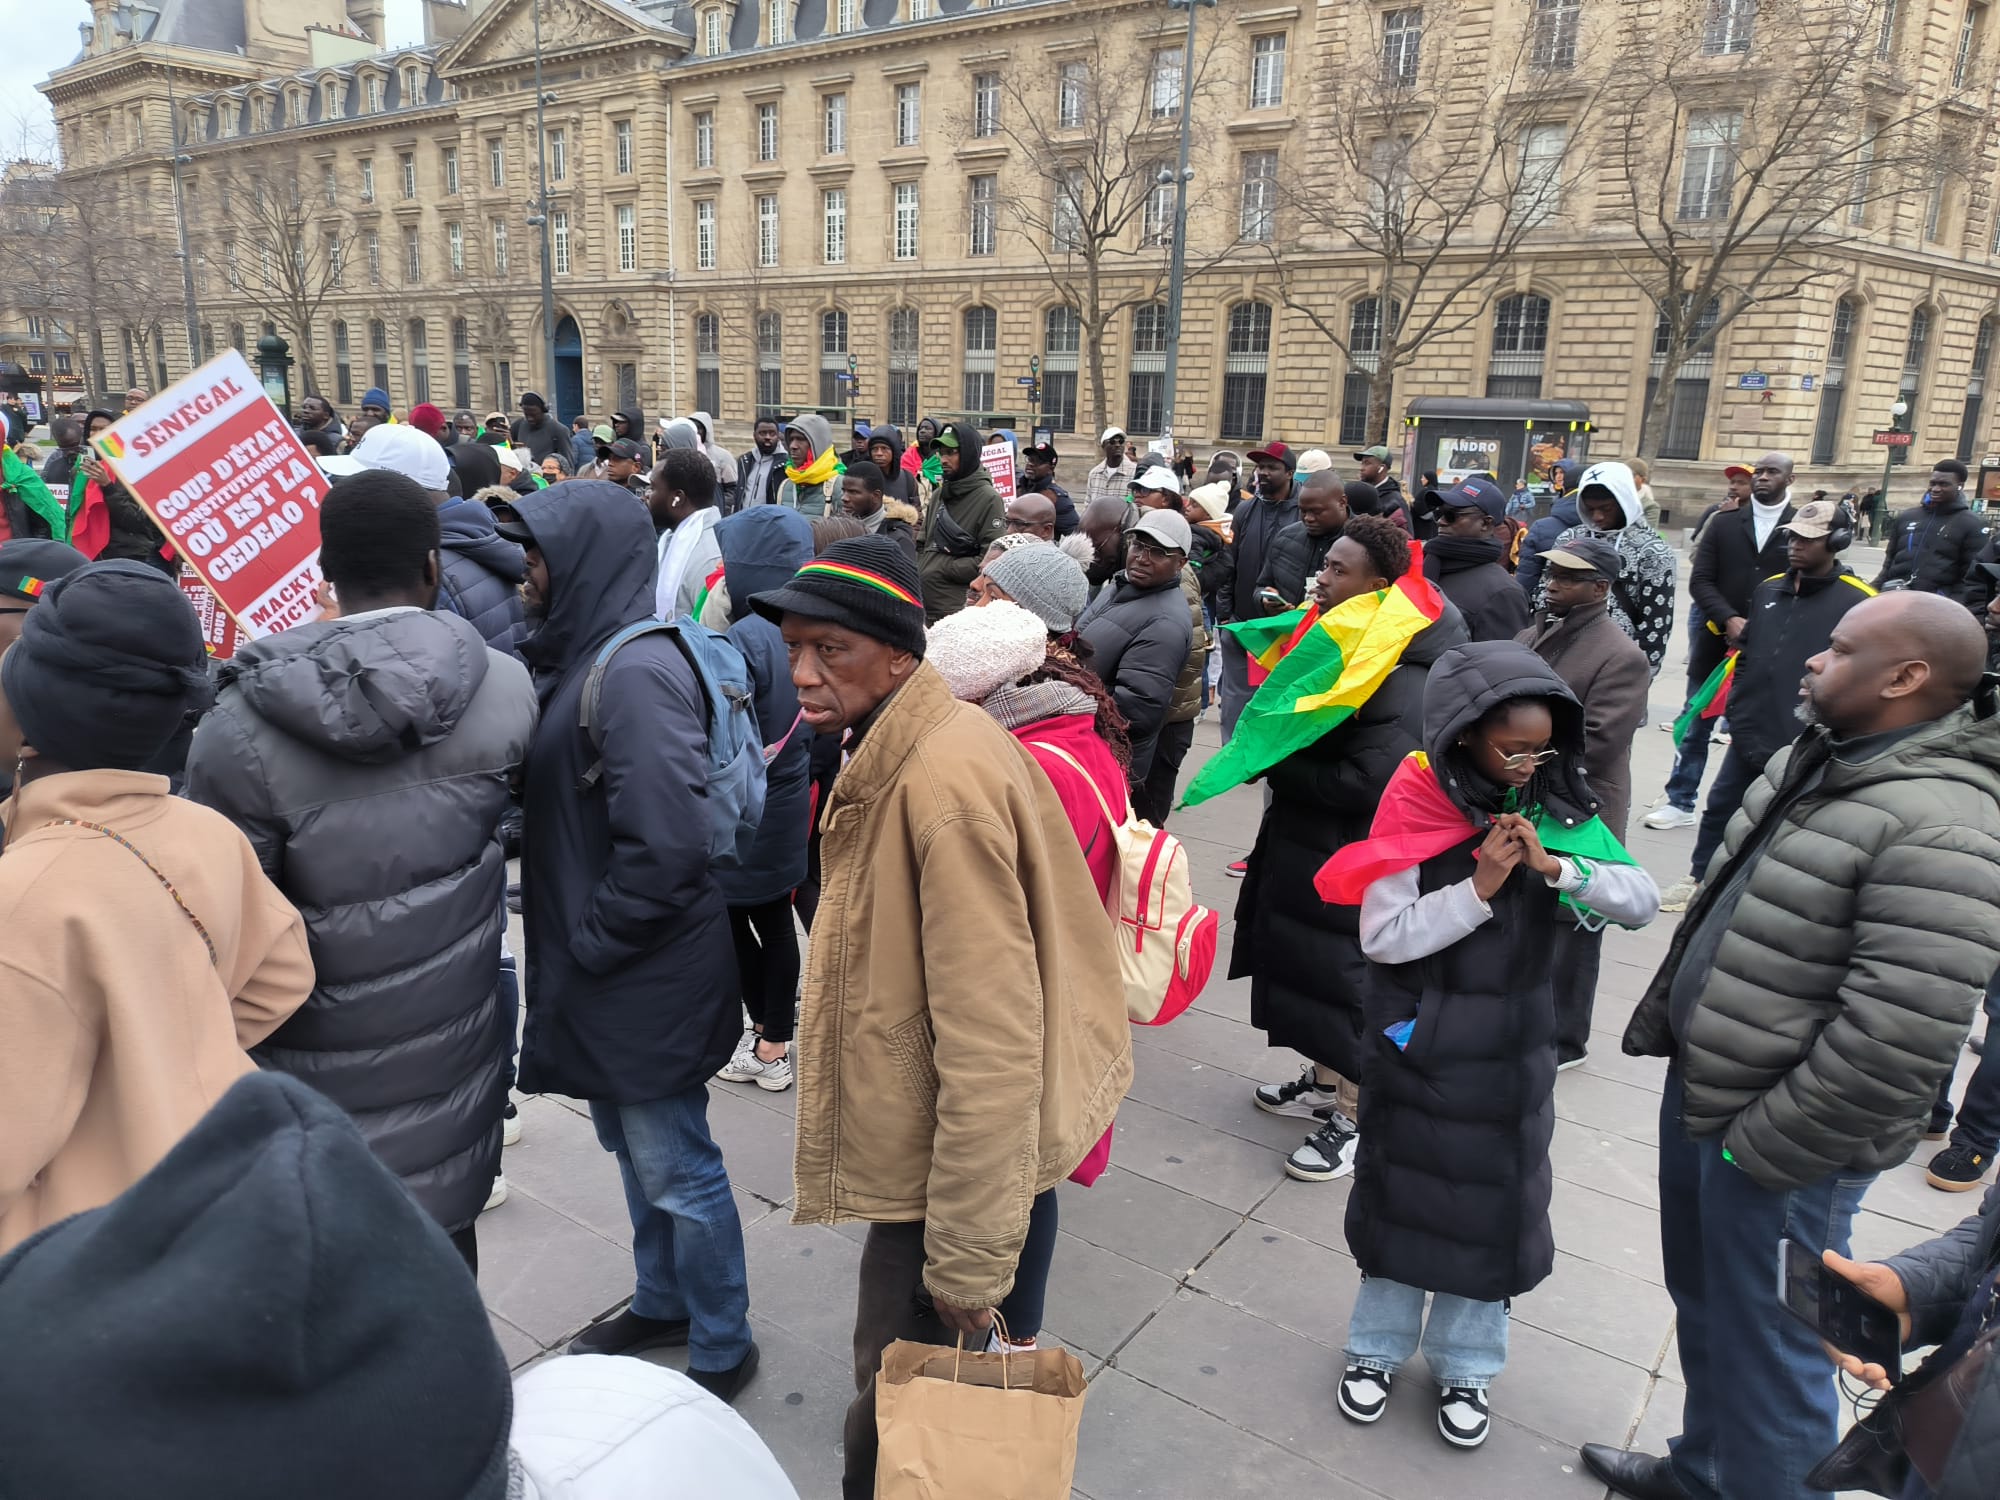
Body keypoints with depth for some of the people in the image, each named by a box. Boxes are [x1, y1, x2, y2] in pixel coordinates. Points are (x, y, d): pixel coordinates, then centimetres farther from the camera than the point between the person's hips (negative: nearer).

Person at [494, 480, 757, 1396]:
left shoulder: (635, 671, -23)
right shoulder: (580, 654, 7)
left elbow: (666, 843, -29)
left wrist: (589, 943, -16)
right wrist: (569, 949, 7)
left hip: (648, 978, -9)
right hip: (601, 974, 9)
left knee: (675, 1168, 7)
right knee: (633, 1149, 24)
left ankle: (722, 1349, 27)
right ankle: (662, 1305, 44)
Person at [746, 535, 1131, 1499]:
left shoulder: (945, 779, -28)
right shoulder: (891, 754, 4)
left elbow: (989, 1043, -28)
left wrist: (968, 1265, -21)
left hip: (954, 1158, -9)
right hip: (924, 1135, 9)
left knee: (896, 1414, 8)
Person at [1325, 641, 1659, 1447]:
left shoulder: (1556, 803, -3)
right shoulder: (1418, 805, -15)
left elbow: (1642, 899, -7)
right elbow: (1382, 936, -17)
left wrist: (1555, 866, -23)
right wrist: (1479, 888, -26)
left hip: (1511, 1046, 3)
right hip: (1417, 1039, -3)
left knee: (1493, 1198, 12)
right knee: (1403, 1186, 12)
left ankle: (1464, 1366, 32)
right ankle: (1377, 1347, 33)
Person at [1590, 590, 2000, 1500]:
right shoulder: (1814, 762, 6)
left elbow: (1896, 1040, -28)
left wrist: (1764, 1148, -20)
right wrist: (1664, 1025, 16)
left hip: (1777, 1149, -9)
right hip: (1699, 1088, 9)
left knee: (1766, 1350, 9)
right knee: (1702, 1308, 26)